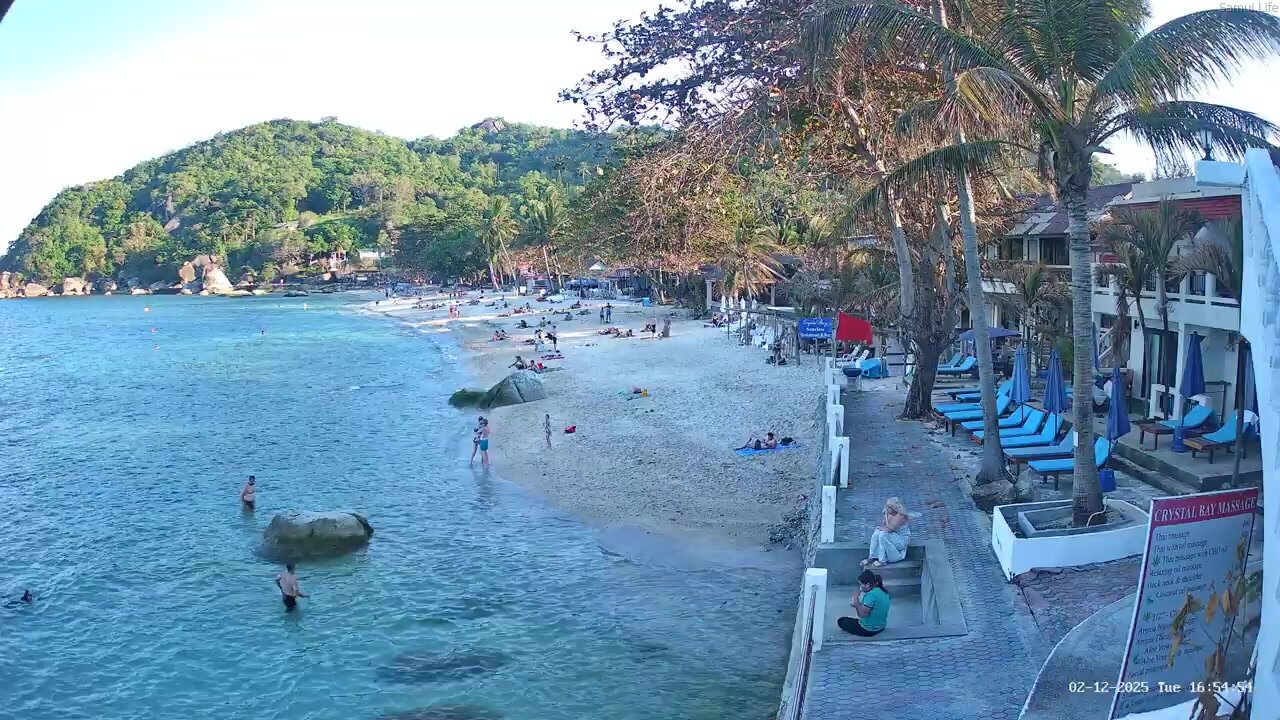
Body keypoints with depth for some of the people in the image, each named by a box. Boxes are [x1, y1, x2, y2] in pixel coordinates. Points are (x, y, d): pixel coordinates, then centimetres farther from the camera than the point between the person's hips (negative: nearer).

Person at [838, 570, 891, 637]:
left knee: (841, 621, 7)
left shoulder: (871, 595, -28)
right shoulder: (884, 592, 0)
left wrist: (856, 598, -21)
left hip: (868, 630, -9)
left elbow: (861, 614, -30)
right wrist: (857, 605, 5)